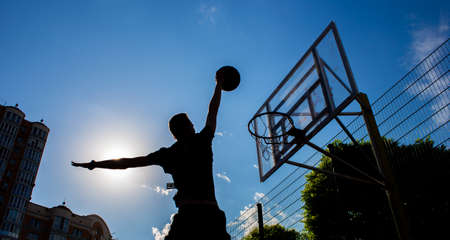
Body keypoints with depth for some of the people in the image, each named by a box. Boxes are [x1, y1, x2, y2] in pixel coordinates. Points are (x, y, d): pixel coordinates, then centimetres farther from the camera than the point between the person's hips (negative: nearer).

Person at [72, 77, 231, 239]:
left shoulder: (167, 154, 15)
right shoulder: (202, 141, 11)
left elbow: (127, 162, 19)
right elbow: (213, 112, 26)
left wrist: (93, 164, 31)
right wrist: (219, 84, 42)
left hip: (187, 214, 1)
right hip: (210, 213, -1)